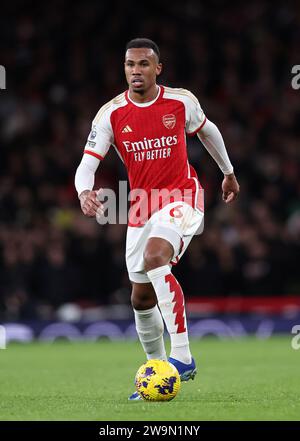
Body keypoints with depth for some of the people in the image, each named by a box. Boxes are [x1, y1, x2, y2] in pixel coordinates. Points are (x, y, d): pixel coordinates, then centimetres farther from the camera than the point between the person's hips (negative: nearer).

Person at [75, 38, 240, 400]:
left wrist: (228, 173, 27)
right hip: (142, 204, 4)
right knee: (141, 298, 8)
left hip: (182, 197, -4)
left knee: (155, 255, -33)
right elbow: (87, 165, -11)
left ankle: (182, 356, -34)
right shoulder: (111, 114, -6)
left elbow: (206, 131, 15)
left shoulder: (182, 102, -6)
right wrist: (84, 192, -33)